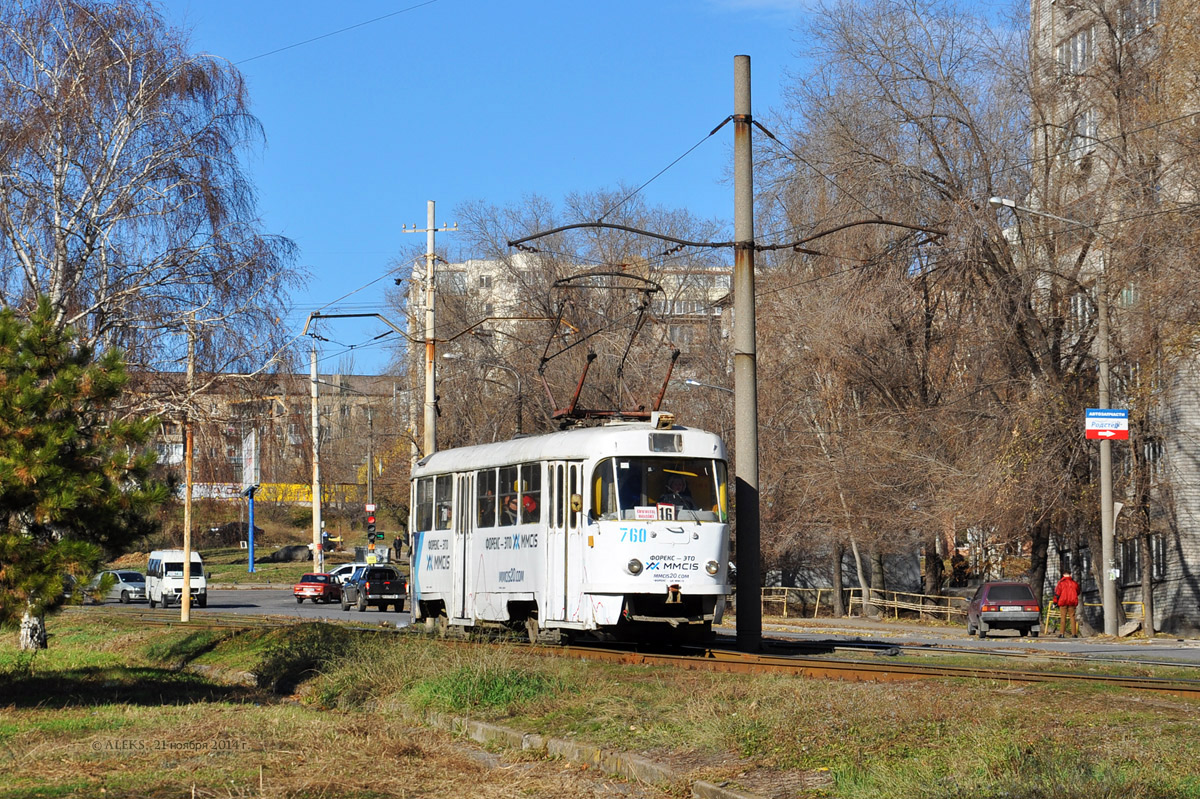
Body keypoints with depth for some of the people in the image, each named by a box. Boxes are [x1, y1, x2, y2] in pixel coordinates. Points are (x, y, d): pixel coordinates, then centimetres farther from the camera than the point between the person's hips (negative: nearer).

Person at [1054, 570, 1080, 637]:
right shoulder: (1074, 583, 6)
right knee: (1072, 617, 5)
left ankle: (1061, 633, -4)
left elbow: (1057, 593, -6)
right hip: (1072, 602, 2)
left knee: (1063, 617, 1)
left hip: (1063, 602, -2)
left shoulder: (1061, 582, -4)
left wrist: (1055, 601, 2)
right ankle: (1074, 634, 0)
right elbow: (1078, 592, 20)